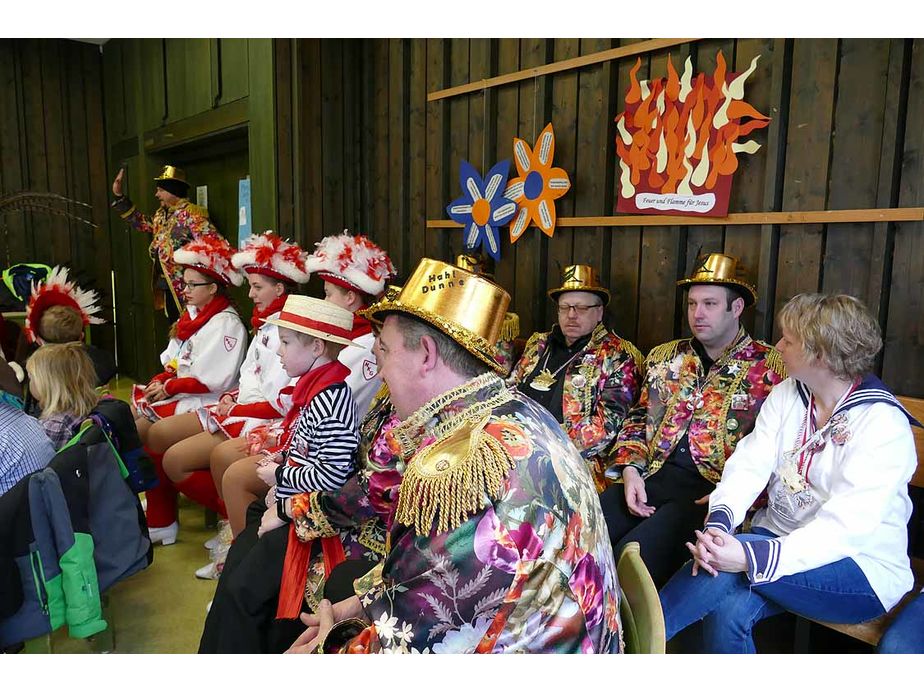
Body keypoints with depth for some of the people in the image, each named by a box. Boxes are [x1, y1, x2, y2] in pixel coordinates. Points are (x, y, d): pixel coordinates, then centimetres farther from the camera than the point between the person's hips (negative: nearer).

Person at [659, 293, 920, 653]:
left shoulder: (883, 423, -16)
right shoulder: (786, 394, 3)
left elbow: (846, 527, -26)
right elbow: (749, 465, -7)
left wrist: (750, 557, -39)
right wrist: (718, 522, -29)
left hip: (863, 568, -4)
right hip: (780, 536, 5)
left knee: (728, 568, -31)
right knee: (726, 612, -27)